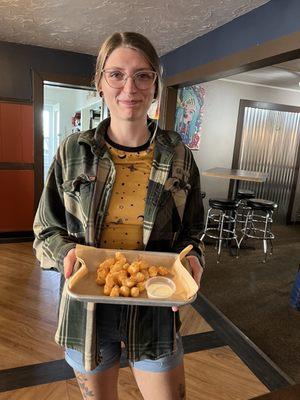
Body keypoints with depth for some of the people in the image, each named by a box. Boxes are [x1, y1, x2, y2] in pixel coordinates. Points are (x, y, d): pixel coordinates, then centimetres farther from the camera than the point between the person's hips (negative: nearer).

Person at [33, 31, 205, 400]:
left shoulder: (178, 156, -5)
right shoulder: (73, 151, -7)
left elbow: (191, 233, 3)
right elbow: (46, 231, 0)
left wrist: (191, 259, -17)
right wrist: (67, 253, -21)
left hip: (156, 308, 0)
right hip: (87, 309, 1)